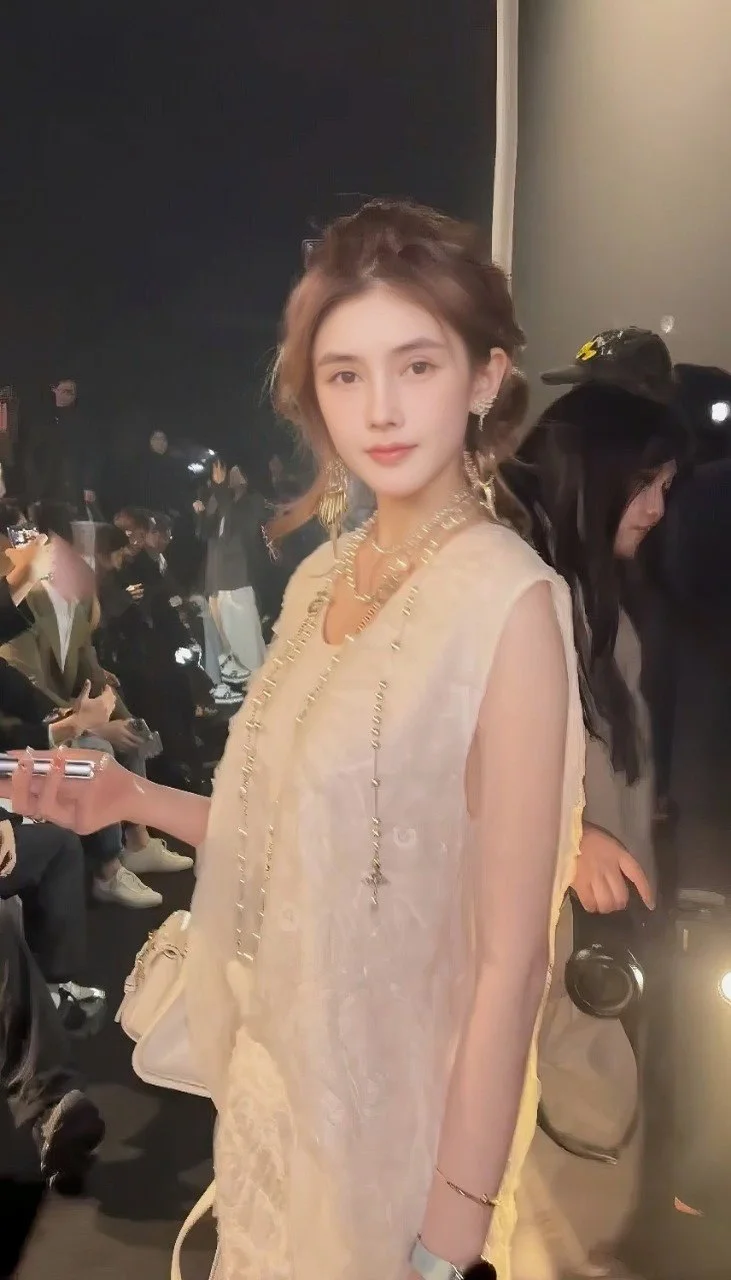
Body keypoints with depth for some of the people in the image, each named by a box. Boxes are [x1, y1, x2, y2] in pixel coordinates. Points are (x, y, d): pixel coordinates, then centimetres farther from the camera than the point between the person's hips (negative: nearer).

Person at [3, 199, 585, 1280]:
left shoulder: (507, 600, -22)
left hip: (388, 1113, -6)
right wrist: (136, 799, -3)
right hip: (274, 1080, 7)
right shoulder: (323, 575, 0)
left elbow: (512, 958, -20)